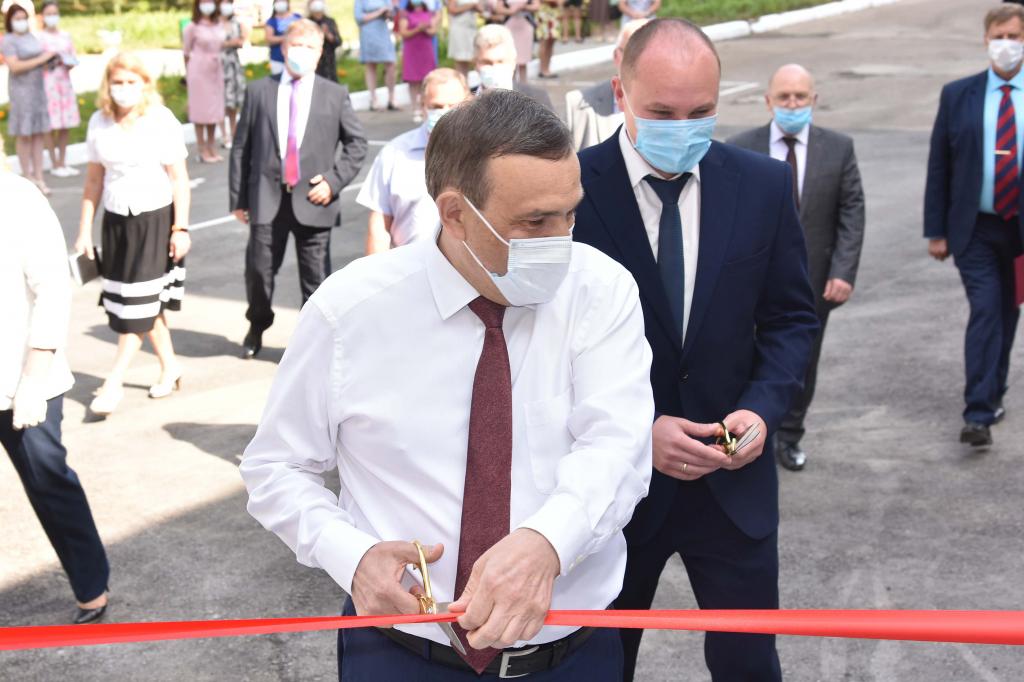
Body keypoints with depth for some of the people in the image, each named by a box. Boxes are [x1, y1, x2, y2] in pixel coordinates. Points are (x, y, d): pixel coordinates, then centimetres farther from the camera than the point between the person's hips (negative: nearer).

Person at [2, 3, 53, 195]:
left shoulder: (32, 37, 14)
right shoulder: (8, 41, -8)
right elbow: (14, 66, -19)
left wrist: (50, 58, 6)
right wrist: (40, 59, -18)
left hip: (38, 87, 7)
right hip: (21, 89, -7)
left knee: (39, 133, 5)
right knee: (24, 134, -3)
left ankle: (38, 177, 10)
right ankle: (27, 177, 4)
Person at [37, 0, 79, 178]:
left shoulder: (66, 35, 12)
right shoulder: (40, 37, -3)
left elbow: (73, 58, 15)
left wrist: (70, 63, -7)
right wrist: (53, 61, -19)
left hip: (65, 81, 5)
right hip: (48, 82, -5)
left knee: (66, 126, 7)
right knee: (52, 125, -4)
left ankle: (63, 162, 15)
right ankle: (54, 165, 3)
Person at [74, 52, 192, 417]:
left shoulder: (161, 121, -9)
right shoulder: (99, 123, 2)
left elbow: (179, 179, -7)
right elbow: (94, 180, 7)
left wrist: (180, 228, -9)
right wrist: (84, 230, 7)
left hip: (155, 217, -4)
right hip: (116, 219, 4)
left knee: (139, 302, -3)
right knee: (138, 301, 10)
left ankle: (114, 382, 1)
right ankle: (169, 365, 27)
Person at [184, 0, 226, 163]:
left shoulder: (219, 26, 7)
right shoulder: (192, 27, -7)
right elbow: (186, 52, -1)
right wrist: (188, 72, 4)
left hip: (215, 70, 5)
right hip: (198, 70, -5)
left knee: (215, 108, 8)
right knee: (200, 109, -2)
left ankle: (212, 148, 17)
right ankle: (203, 151, 2)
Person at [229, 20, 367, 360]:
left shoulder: (335, 95, 4)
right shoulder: (258, 91, 5)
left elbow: (357, 143, 8)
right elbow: (241, 147, 6)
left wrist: (334, 180, -6)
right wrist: (238, 197, 3)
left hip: (313, 201, -1)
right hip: (266, 199, 1)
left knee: (316, 278, 3)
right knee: (259, 270, 8)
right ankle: (257, 326, 35)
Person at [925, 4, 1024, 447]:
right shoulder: (957, 96, 1)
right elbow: (938, 166, 2)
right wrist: (935, 229, -1)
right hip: (974, 229, -1)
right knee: (985, 311, -11)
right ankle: (978, 415, -12)